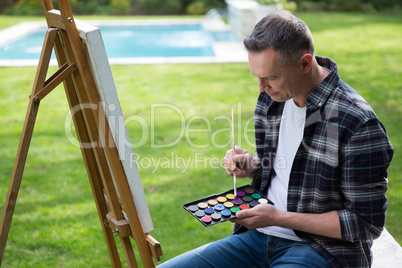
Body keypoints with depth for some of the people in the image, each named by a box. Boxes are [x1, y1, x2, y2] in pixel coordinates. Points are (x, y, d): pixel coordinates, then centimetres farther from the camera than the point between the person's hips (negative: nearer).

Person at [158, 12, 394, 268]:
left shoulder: (358, 124, -20)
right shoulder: (270, 98, 3)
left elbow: (367, 223, -17)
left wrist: (279, 217, -18)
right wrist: (251, 165, -4)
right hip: (259, 236, 7)